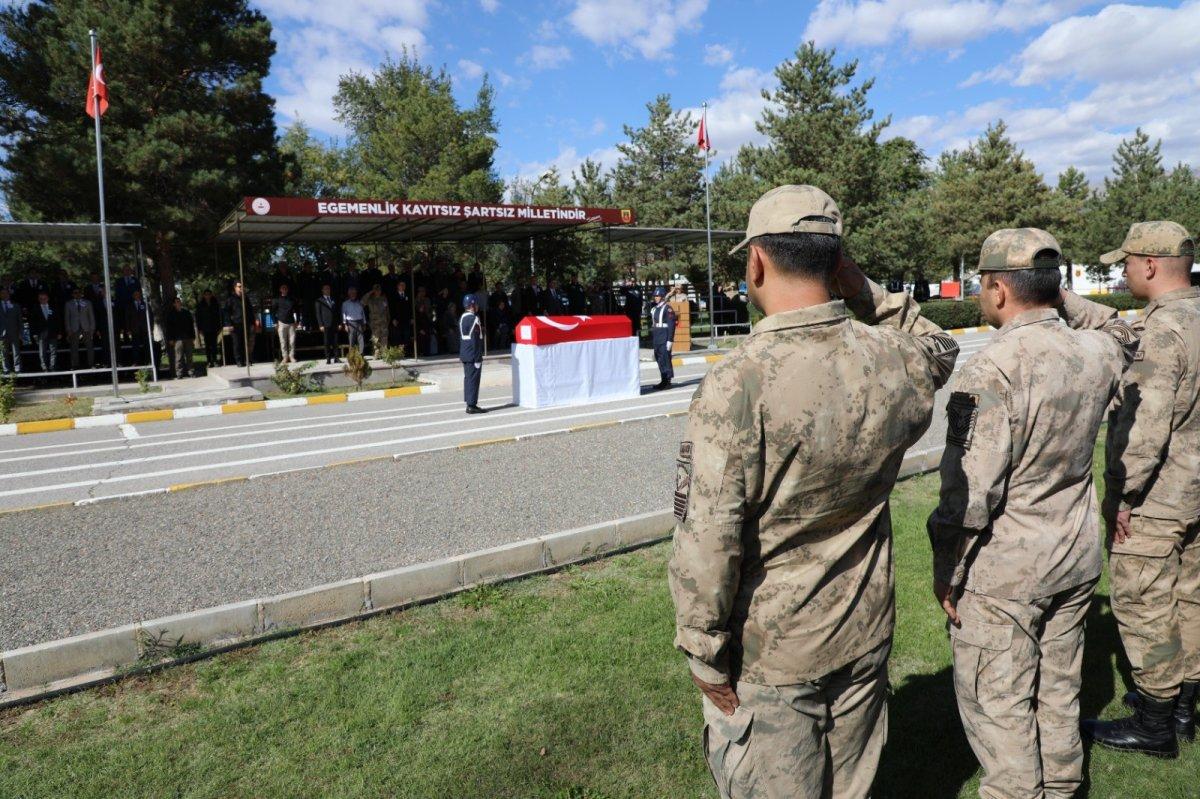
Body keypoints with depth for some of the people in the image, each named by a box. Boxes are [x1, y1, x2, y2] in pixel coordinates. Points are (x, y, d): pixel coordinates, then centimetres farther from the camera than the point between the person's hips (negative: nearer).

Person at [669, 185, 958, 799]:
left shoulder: (738, 382, -26)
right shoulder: (893, 362, -10)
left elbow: (708, 540, -25)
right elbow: (939, 350, 17)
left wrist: (705, 655, -10)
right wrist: (866, 293, 3)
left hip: (768, 653, -5)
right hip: (865, 635, 5)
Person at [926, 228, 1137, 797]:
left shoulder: (991, 371, -24)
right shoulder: (1095, 353, -3)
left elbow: (969, 492, -23)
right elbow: (1121, 335, 25)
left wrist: (946, 573, -11)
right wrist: (1062, 298, 16)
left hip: (1003, 571, -7)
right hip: (1077, 559, 8)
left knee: (996, 703, 8)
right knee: (1060, 690, 23)